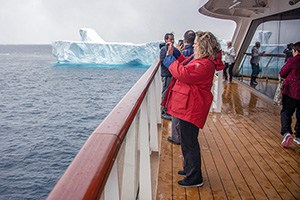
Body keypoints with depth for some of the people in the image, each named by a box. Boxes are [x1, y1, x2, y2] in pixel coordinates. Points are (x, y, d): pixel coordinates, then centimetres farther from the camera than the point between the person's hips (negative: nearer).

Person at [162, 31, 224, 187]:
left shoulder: (204, 64, -22)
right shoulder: (200, 60, 13)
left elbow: (182, 73, -28)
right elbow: (186, 64, 29)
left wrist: (170, 57, -15)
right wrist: (175, 52, 18)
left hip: (191, 109, -11)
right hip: (188, 106, 11)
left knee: (189, 142, -2)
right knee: (187, 139, 22)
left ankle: (195, 178, 12)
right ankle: (189, 169, 39)